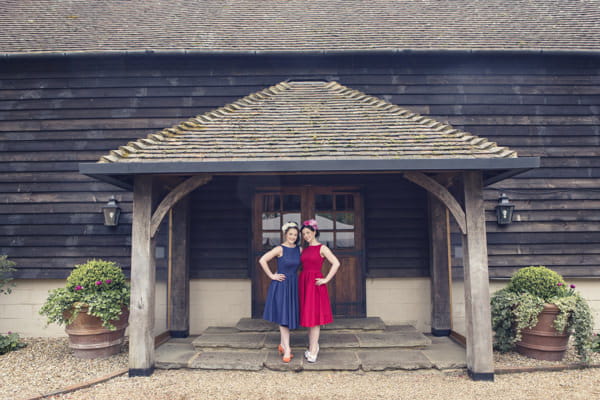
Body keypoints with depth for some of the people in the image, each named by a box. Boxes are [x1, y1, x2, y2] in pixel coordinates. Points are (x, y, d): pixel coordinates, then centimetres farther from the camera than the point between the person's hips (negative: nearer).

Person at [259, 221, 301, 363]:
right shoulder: (280, 249, -9)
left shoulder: (299, 249, 6)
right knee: (283, 316, -4)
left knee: (289, 315, 10)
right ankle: (287, 350, 0)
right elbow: (262, 260, -13)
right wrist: (271, 276, -12)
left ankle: (282, 344, 25)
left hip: (293, 285, 5)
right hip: (281, 285, -5)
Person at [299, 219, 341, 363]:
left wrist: (326, 279, -14)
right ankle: (313, 346, 25)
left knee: (314, 316, -3)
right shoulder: (304, 250, 12)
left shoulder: (322, 248, -6)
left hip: (315, 283, -6)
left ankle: (312, 351, 3)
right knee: (307, 316, 11)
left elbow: (336, 263, -13)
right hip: (303, 282, 6)